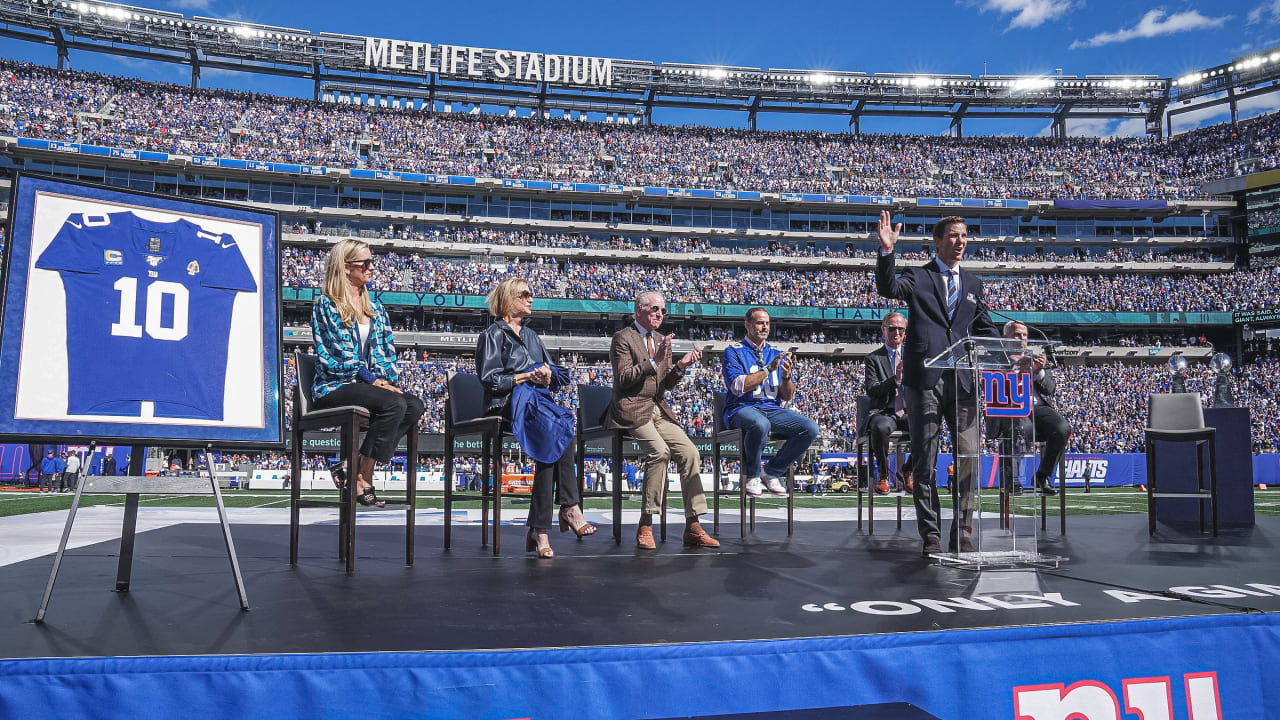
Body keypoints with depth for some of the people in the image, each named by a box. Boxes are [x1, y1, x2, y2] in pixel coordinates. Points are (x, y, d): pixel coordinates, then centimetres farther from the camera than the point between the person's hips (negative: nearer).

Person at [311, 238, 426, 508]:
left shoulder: (376, 308, 18)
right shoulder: (325, 305, -2)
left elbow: (387, 351, 16)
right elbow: (329, 357, -10)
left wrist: (386, 380, -5)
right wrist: (370, 379, -16)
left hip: (373, 385, 7)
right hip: (334, 387, -6)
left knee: (415, 405, -23)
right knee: (394, 404, -33)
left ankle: (353, 468, -18)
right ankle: (362, 478, -21)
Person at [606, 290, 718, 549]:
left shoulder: (662, 340, 19)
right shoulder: (622, 338, -2)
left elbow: (666, 385, 17)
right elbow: (623, 378, -13)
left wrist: (681, 365, -2)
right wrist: (654, 360, -20)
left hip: (659, 410, 7)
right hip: (632, 410, -7)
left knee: (690, 453, -11)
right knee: (659, 451, -29)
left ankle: (693, 528, -7)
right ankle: (645, 526, -21)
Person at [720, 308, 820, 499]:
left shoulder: (777, 354, 17)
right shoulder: (733, 352, 3)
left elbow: (787, 396, 11)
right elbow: (738, 386, -14)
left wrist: (786, 377, -10)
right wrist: (769, 369, -17)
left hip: (773, 409, 5)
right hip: (742, 409, -5)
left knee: (811, 428, -19)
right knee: (760, 424, -40)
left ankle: (772, 472, -3)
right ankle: (752, 476, -12)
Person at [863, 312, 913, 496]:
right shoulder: (873, 358, 6)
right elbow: (872, 391, -8)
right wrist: (896, 378, -23)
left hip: (909, 412, 3)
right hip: (884, 413, -3)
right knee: (880, 427, -39)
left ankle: (906, 472, -5)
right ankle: (883, 475, -14)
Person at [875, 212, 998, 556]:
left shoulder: (973, 284, 19)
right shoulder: (918, 277, 7)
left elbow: (985, 329, 16)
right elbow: (888, 288, -13)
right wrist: (887, 251, -28)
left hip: (963, 380, 3)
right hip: (925, 378, -3)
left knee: (968, 457, 1)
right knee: (924, 460, 1)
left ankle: (963, 532, 11)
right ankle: (931, 535, 8)